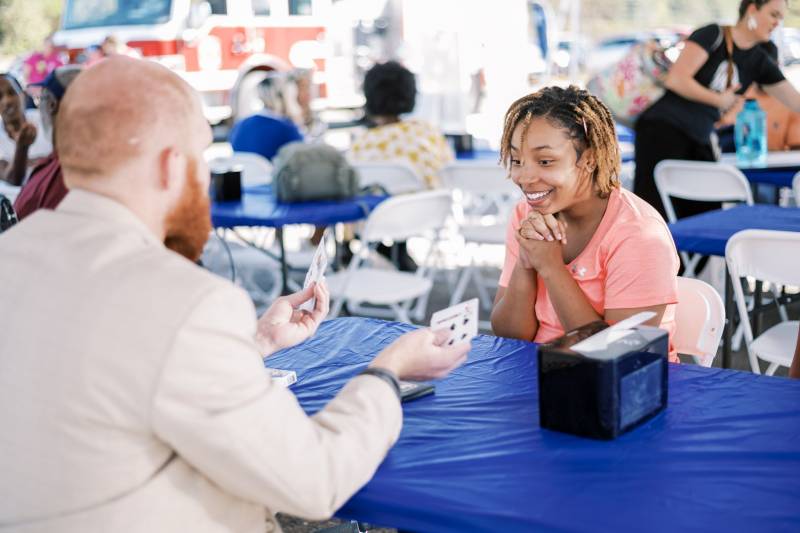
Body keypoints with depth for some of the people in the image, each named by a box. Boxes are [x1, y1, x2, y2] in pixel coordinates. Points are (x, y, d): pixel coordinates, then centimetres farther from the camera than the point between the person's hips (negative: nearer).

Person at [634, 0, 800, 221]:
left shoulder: (760, 62, 10)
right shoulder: (713, 35, -8)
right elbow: (676, 80, -17)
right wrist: (719, 100, -9)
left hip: (700, 140, 7)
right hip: (664, 129, -7)